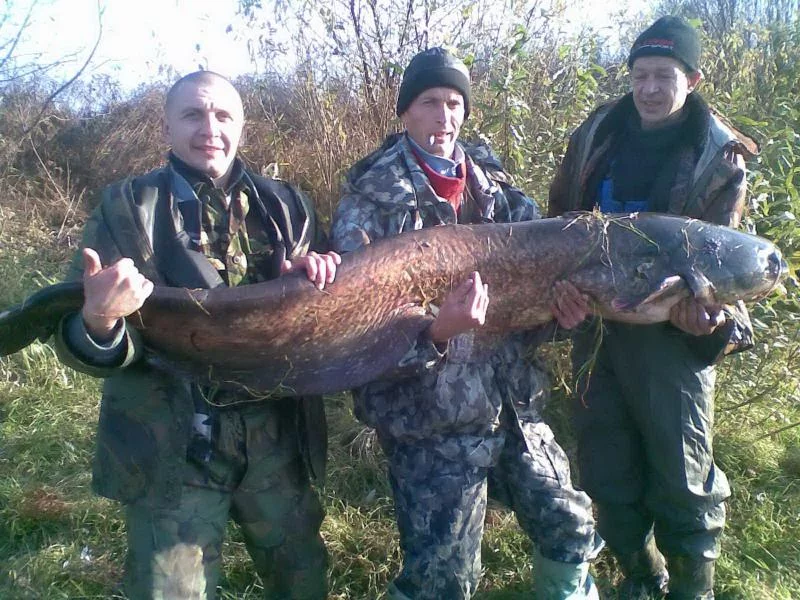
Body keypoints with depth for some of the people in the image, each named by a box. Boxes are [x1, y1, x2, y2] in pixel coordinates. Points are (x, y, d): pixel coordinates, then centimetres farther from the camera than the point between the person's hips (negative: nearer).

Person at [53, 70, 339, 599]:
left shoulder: (284, 205, 5)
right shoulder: (129, 206, -4)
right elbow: (76, 330, -9)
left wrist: (319, 271, -14)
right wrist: (97, 323, -33)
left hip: (277, 433, 3)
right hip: (171, 444, -2)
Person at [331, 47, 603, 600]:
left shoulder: (495, 185, 7)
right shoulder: (369, 202, -9)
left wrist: (563, 308, -9)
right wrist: (436, 332, -30)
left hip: (516, 407, 6)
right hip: (430, 423, -5)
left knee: (572, 533, 18)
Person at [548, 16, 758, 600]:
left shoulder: (719, 158, -4)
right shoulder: (596, 135, 5)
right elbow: (560, 218, 13)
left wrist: (703, 309, -28)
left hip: (672, 333, -3)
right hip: (595, 323, 4)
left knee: (681, 475, 5)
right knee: (605, 469, 13)